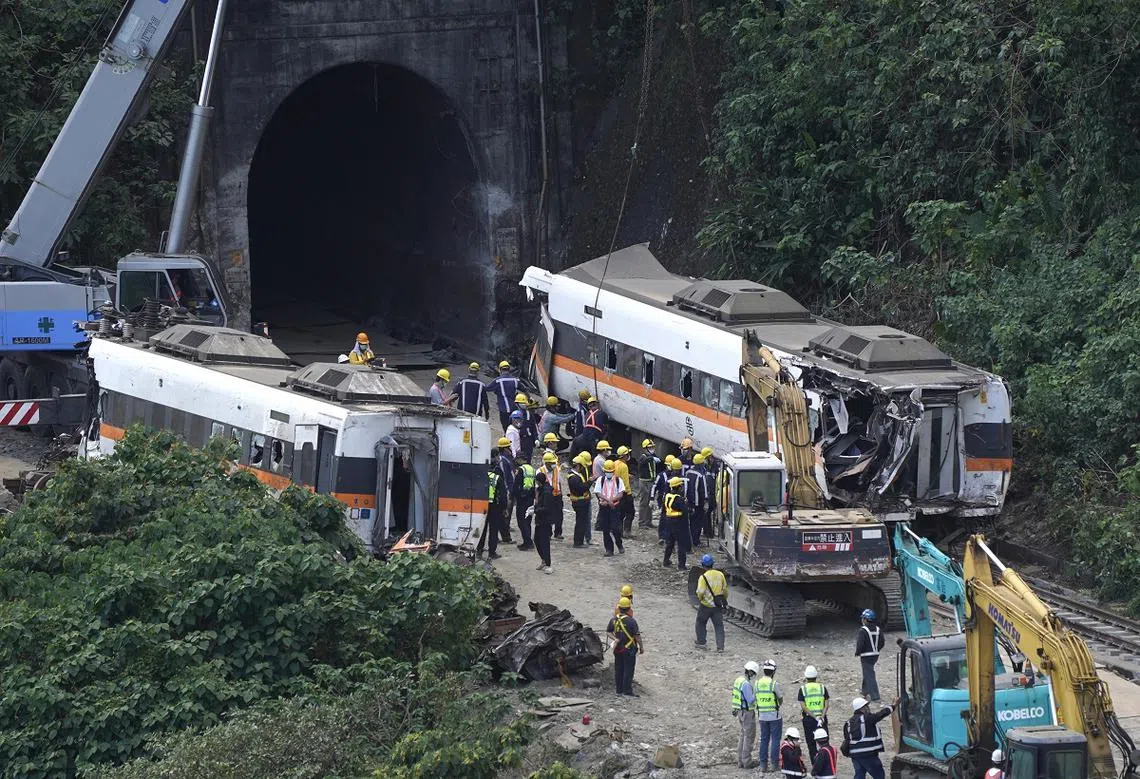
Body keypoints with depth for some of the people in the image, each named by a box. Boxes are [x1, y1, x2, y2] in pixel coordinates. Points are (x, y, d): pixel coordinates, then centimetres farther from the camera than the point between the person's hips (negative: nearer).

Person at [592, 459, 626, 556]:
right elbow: (598, 493, -3)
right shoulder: (600, 480, 6)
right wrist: (608, 500, -16)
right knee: (605, 530, 3)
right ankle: (609, 549, 11)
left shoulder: (618, 480, 5)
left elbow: (621, 494, -3)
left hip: (615, 507, -2)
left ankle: (619, 546, 15)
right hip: (603, 507, 2)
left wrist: (611, 500, -17)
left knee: (615, 528, -9)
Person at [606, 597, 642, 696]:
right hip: (629, 649, -5)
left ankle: (619, 690, 20)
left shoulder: (613, 620, -1)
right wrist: (641, 647, -5)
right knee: (628, 671, 0)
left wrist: (615, 639, -1)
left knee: (618, 669, 14)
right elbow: (637, 636, -16)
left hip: (618, 649, 5)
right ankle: (627, 691, 0)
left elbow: (608, 631, 9)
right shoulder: (631, 621, -19)